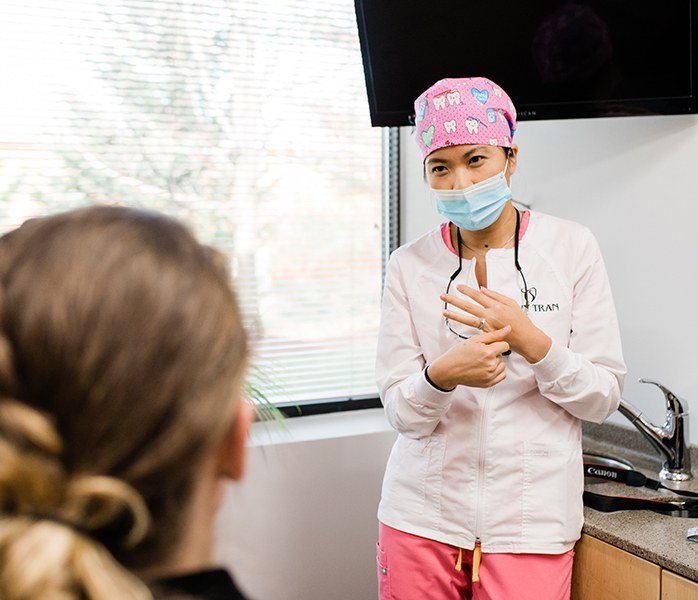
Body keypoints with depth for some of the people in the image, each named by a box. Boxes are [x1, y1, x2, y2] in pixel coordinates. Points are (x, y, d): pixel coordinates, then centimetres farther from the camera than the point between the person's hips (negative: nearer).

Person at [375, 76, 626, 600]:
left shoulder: (571, 247, -4)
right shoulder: (409, 265, -1)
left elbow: (603, 397, -4)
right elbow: (402, 414, -3)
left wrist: (529, 340, -20)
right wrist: (442, 375, -24)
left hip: (531, 515, -1)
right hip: (422, 515, 1)